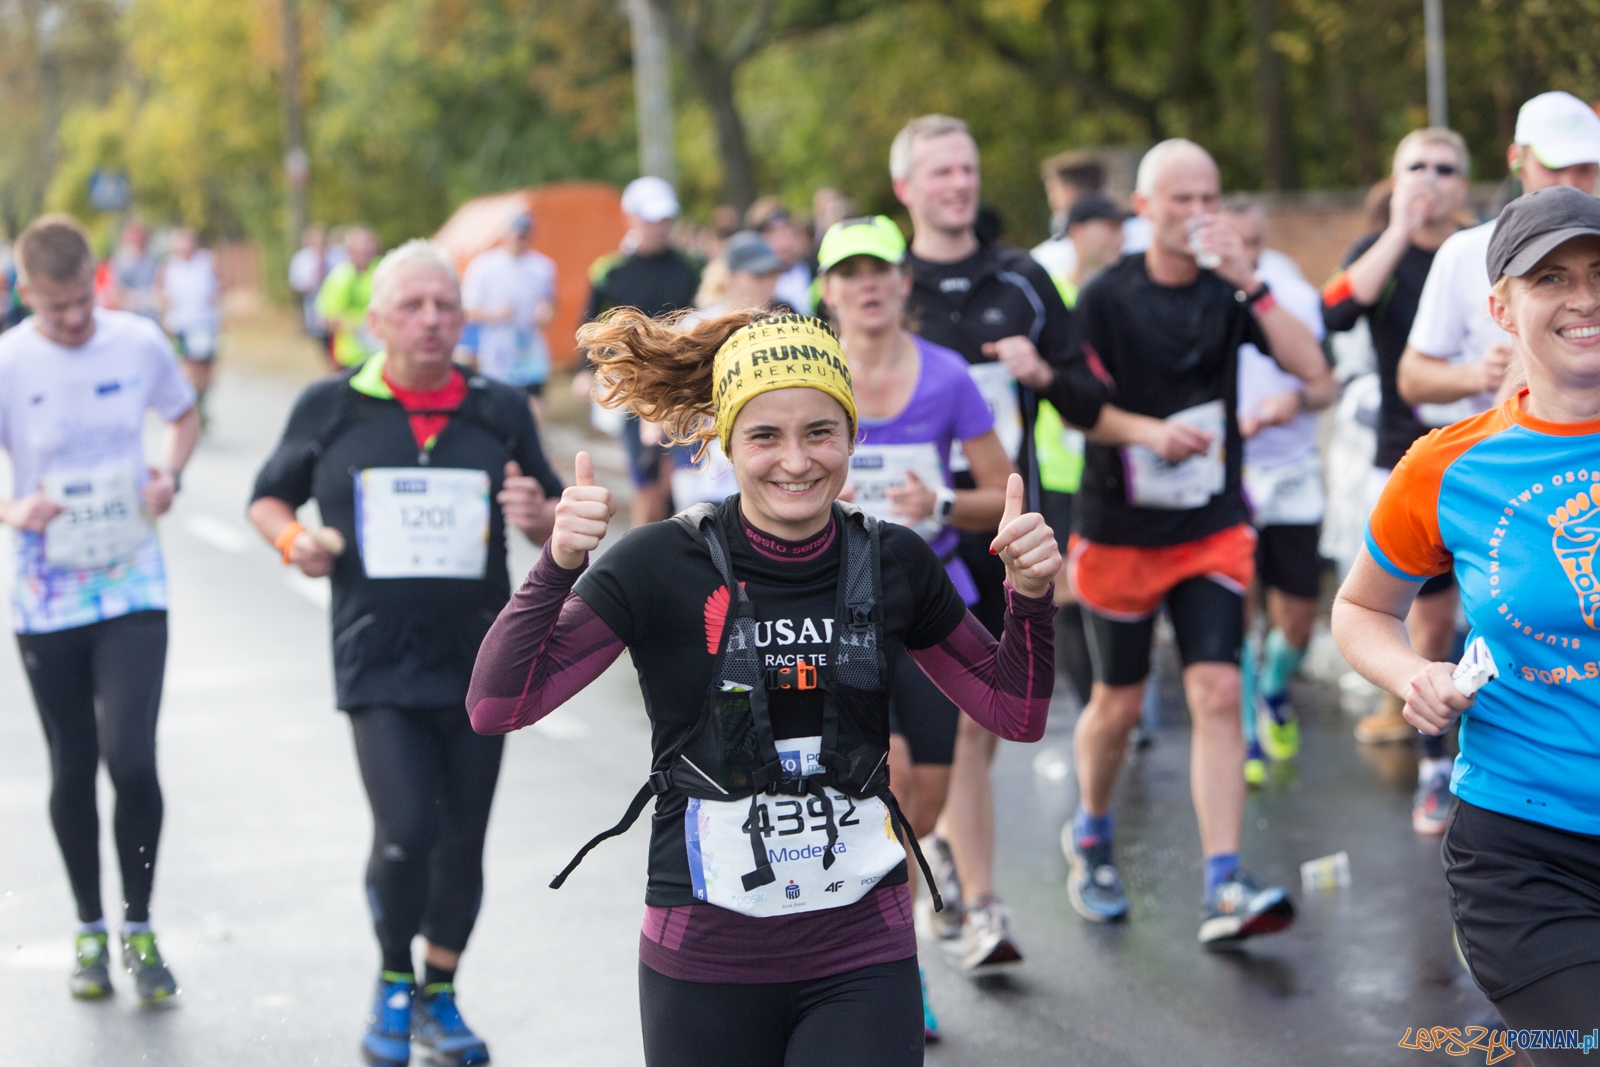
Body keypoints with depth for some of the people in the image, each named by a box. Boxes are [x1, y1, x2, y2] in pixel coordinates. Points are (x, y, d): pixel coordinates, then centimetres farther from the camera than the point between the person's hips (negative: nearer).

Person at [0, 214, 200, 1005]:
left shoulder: (139, 342, -3)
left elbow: (183, 415, 16)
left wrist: (169, 474, -4)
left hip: (133, 587, 0)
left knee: (131, 759, -12)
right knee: (72, 771, 10)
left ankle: (139, 926, 8)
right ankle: (89, 930, 28)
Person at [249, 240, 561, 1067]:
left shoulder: (500, 410, 7)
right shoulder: (331, 407, 2)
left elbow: (557, 519, 14)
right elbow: (269, 498, 14)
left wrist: (541, 517, -10)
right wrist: (292, 541, -8)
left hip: (479, 661, 3)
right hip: (379, 662, -2)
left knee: (463, 839, 8)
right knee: (406, 830, -14)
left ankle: (439, 997, 29)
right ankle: (393, 986, 13)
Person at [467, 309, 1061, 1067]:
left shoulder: (893, 563, 1)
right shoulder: (666, 565, -9)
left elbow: (1014, 713, 11)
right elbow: (498, 706, -15)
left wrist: (1030, 599, -6)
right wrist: (559, 565, -28)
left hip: (863, 961, 2)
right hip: (704, 965, -1)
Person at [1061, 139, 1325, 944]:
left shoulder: (1228, 293, 0)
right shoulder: (1107, 296, -6)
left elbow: (1311, 367, -12)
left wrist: (1250, 283, -21)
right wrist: (1151, 430, -23)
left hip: (1213, 527, 1)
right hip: (1120, 529, -1)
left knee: (1217, 694, -10)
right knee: (1119, 703, 9)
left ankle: (1224, 892, -12)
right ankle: (1090, 835, 37)